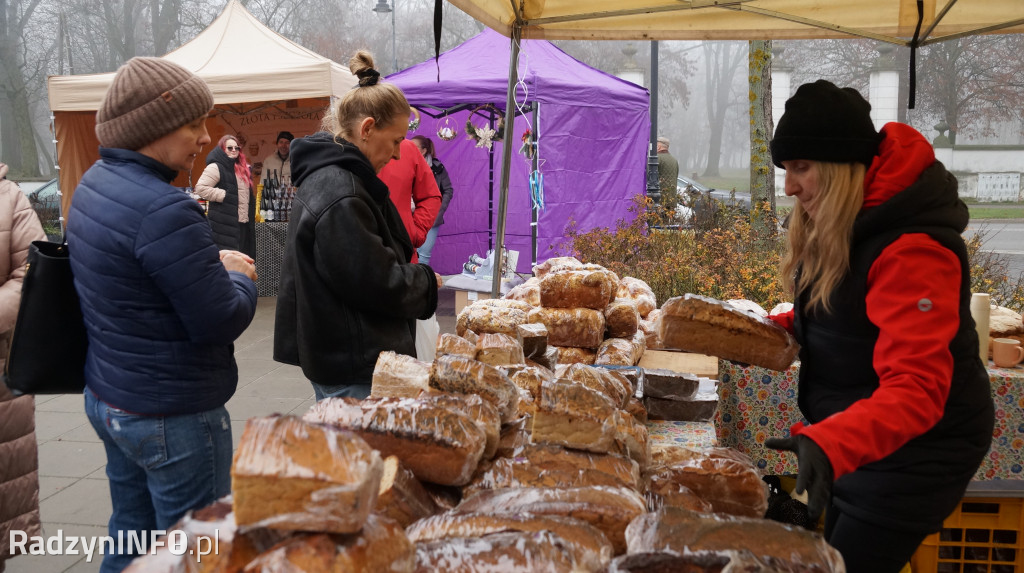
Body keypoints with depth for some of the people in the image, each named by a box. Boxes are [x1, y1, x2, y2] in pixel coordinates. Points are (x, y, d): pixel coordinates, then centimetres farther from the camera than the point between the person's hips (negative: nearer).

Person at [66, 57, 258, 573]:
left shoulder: (94, 184, 6)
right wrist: (239, 276, -3)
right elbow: (221, 321, -23)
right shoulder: (164, 209, -24)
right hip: (173, 415, -9)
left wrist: (212, 265, 6)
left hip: (109, 396, 9)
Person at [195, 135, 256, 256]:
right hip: (223, 224, -8)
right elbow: (201, 188, -19)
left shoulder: (242, 168, 16)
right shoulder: (215, 167, -9)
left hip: (242, 222, 8)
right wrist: (224, 195, -18)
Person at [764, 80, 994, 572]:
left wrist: (831, 444, -50)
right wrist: (778, 329, -4)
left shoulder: (912, 250, -29)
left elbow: (916, 389, -35)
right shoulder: (837, 227, 1)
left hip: (917, 451, -9)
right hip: (859, 439, 10)